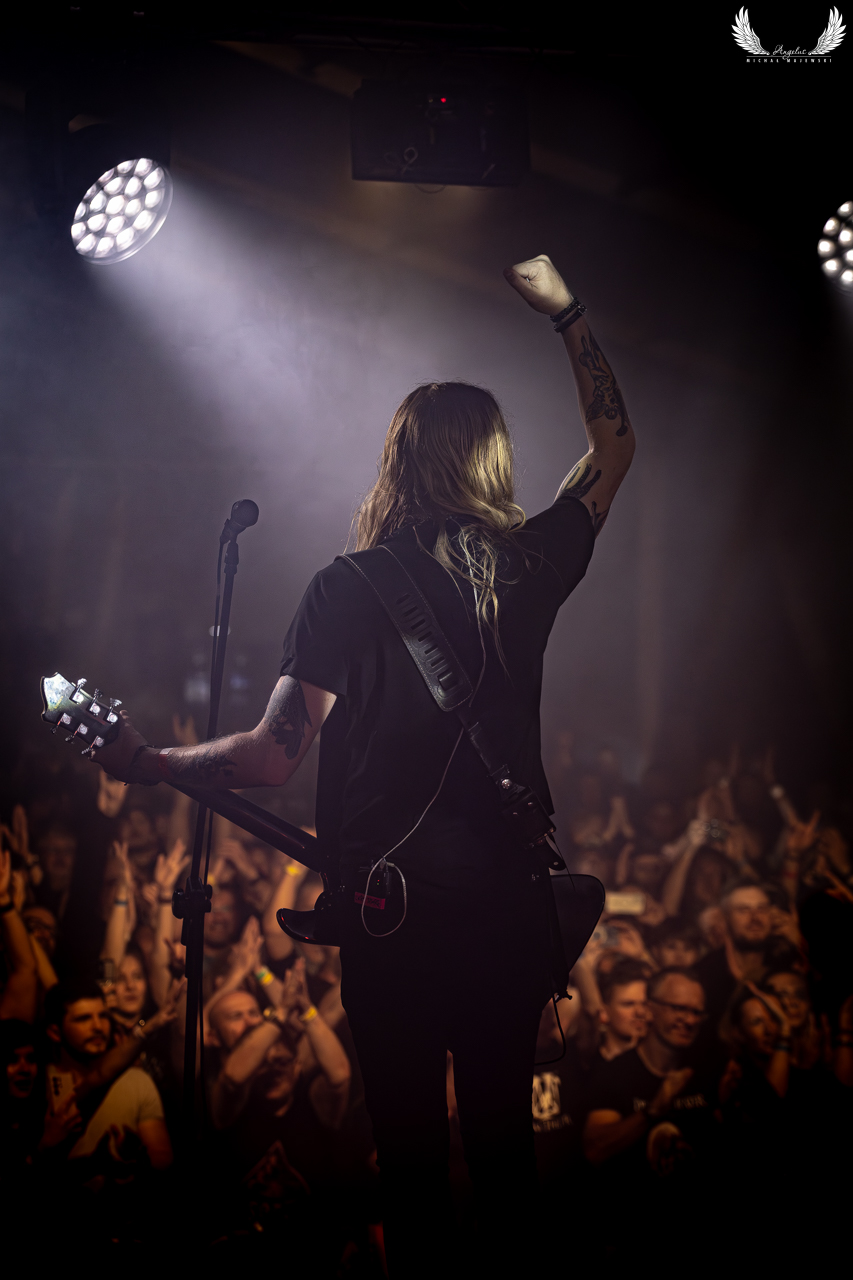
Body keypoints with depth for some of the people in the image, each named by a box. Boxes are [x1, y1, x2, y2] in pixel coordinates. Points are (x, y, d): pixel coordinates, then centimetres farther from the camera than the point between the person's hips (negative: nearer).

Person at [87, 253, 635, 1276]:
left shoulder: (344, 590, -9)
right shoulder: (528, 567, -1)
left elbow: (274, 758, -12)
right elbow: (615, 444, 15)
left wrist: (146, 764, 2)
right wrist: (563, 310, 23)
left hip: (388, 902, -2)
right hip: (511, 895, 3)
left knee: (406, 1135, 12)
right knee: (502, 1130, 17)